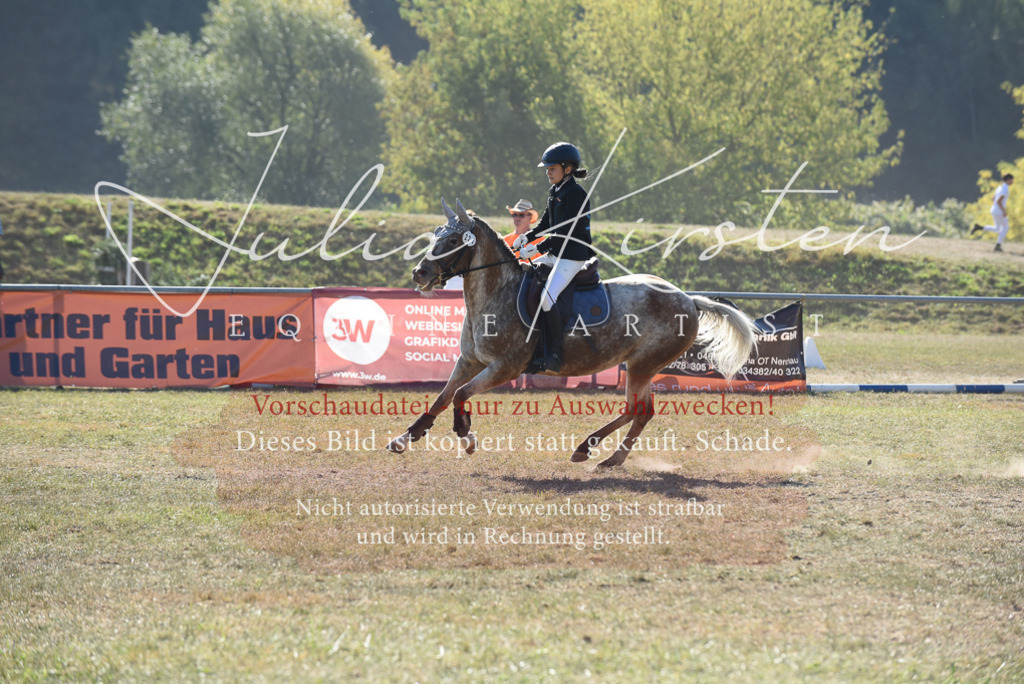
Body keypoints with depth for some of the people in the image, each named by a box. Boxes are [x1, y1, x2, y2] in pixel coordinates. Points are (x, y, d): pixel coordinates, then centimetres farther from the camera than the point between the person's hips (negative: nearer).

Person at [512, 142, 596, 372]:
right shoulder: (555, 192, 13)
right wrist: (526, 237, 7)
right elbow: (546, 223, 23)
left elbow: (566, 233, -22)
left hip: (573, 257, -10)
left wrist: (537, 248, -22)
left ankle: (554, 355, -21)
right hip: (555, 254, 10)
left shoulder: (576, 194, -16)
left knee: (547, 297, -25)